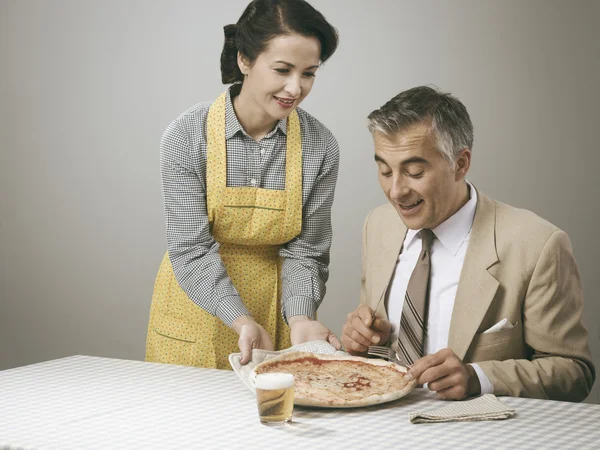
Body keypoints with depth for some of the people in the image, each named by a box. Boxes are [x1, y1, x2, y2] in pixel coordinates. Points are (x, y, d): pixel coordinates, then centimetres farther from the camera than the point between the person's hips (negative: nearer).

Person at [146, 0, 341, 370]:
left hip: (276, 310, 1)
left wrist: (300, 318, -25)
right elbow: (192, 249, -18)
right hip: (198, 308, -1)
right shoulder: (187, 136, -17)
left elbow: (305, 251, -7)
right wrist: (243, 322, -31)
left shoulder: (321, 147, -11)